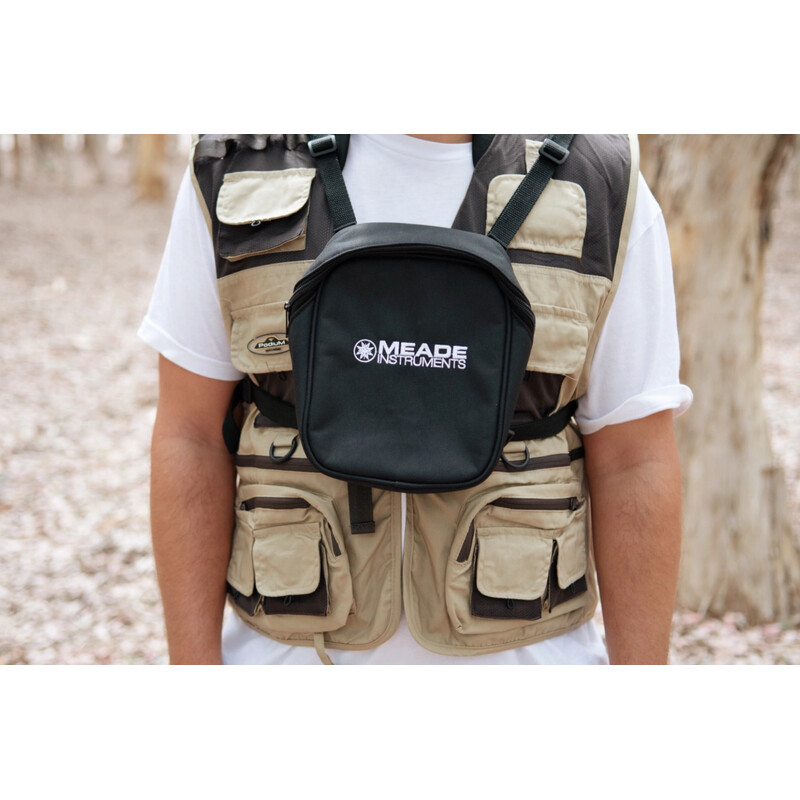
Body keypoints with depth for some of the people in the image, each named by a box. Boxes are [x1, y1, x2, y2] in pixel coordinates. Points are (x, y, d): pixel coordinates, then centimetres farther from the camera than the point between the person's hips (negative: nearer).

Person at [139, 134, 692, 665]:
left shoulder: (608, 193, -8)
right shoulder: (234, 173, -7)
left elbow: (634, 466, -5)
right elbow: (191, 434, -4)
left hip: (519, 648, 0)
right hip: (297, 650, 1)